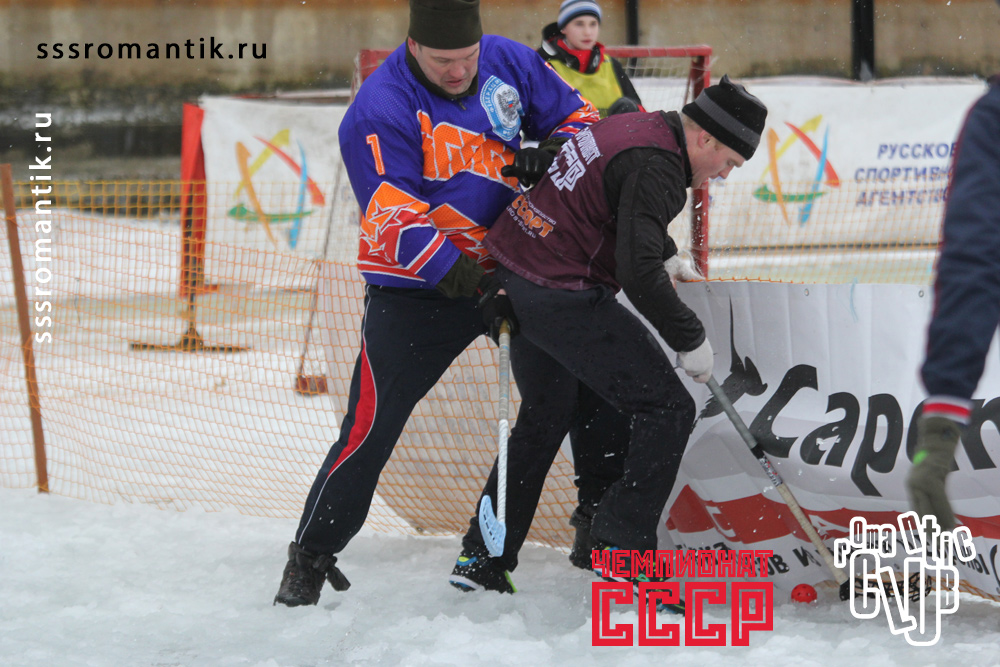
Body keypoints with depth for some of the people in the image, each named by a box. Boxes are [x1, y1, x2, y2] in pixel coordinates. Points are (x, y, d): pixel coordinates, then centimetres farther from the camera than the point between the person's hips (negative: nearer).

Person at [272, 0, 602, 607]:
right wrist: (474, 289, -32)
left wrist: (551, 154, -14)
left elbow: (578, 117, 10)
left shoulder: (509, 63, -3)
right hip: (417, 287, -5)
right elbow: (399, 222, -24)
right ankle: (313, 556, 4)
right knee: (372, 424, -10)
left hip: (513, 266, 5)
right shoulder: (379, 111, -19)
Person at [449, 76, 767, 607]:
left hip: (516, 277, 10)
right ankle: (624, 549, -6)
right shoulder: (655, 166, -18)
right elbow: (640, 274, -25)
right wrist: (691, 340, -16)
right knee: (668, 409, -5)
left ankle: (482, 558, 32)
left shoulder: (633, 127, 13)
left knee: (546, 415, 26)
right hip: (562, 298, -10)